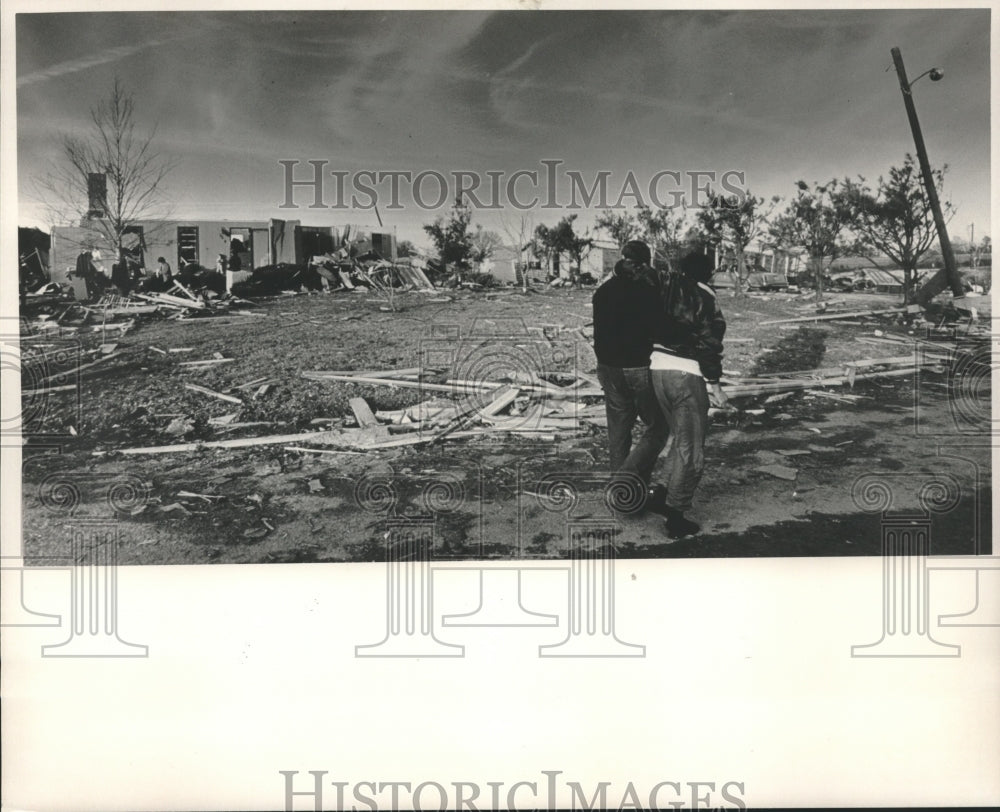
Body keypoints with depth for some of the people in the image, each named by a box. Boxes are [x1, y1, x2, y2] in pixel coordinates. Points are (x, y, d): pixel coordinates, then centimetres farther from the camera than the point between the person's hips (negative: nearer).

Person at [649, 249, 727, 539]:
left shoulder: (662, 290, 10)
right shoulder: (703, 296, -7)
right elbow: (709, 342, -11)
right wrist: (714, 383, -6)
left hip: (657, 368, 7)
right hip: (687, 374, -7)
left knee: (679, 439, 23)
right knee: (691, 449, 1)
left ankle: (671, 498, 28)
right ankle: (676, 515, -1)